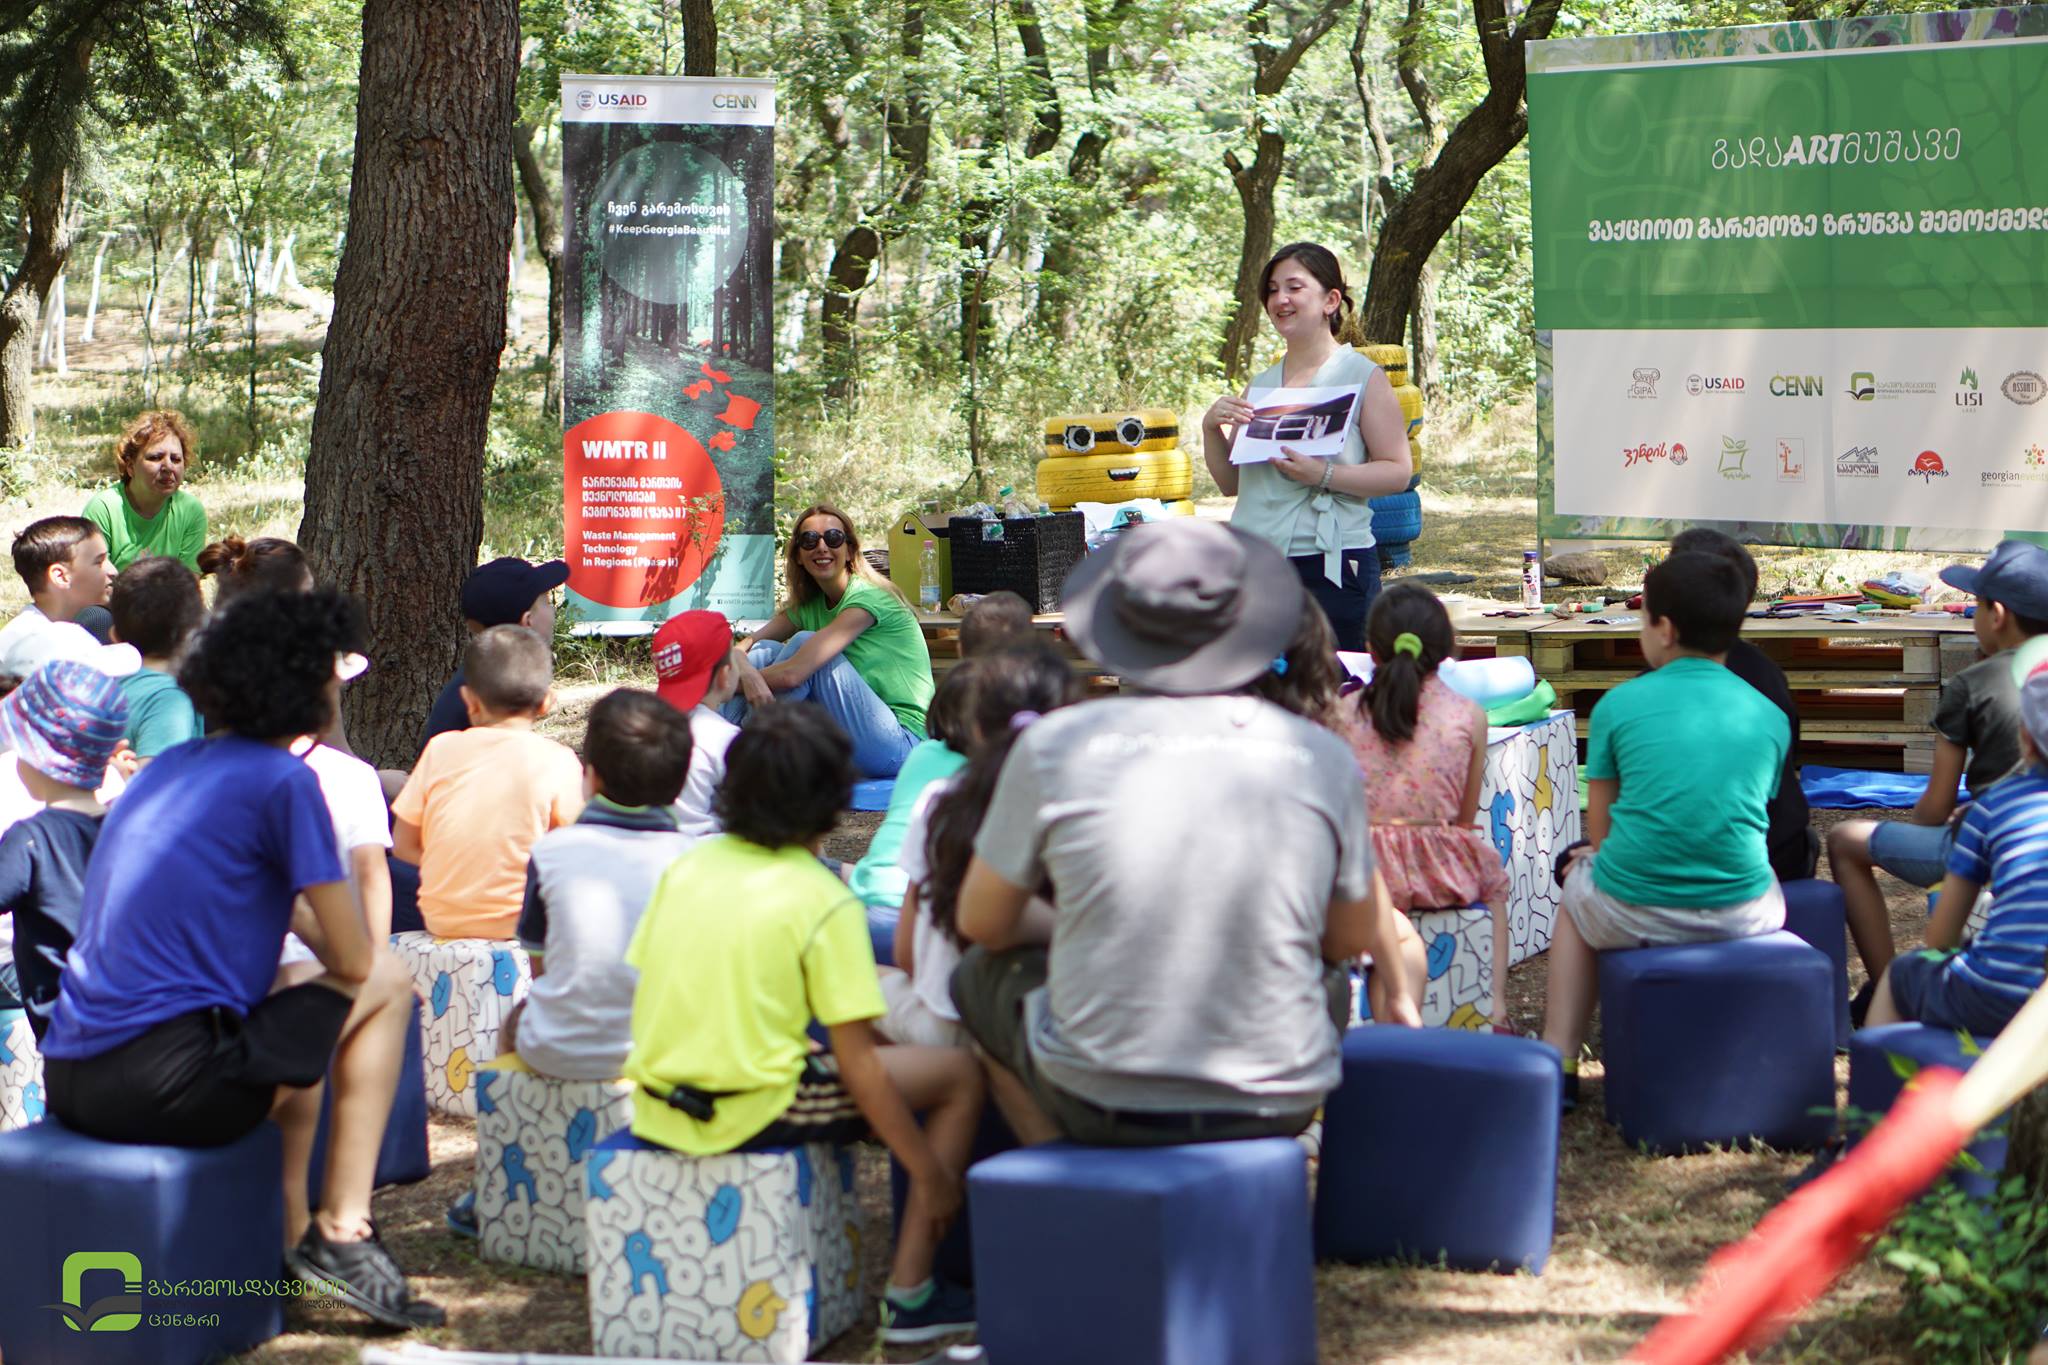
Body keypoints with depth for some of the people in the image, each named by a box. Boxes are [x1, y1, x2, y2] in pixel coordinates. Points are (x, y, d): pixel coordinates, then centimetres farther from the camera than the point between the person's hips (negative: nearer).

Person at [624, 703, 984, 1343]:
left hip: (656, 1110, 7)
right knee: (961, 1073, 6)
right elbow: (858, 1066, -11)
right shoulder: (825, 903, -10)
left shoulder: (687, 866, 6)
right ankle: (908, 1295, 4)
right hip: (752, 1115, -7)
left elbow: (642, 977, 9)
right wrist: (930, 1173, -3)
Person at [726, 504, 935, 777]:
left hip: (901, 742, -8)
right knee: (766, 650, -3)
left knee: (805, 643, -20)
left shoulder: (868, 598, -14)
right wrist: (746, 672, -25)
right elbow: (742, 647, 0)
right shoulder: (806, 606, 12)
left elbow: (792, 674, -23)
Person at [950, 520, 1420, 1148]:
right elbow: (1353, 936, 10)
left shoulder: (1054, 745, -7)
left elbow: (981, 923, 7)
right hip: (1276, 1104, 2)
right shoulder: (1322, 756, -4)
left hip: (1100, 1099, -2)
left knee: (982, 976, 30)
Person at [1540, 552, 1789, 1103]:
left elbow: (1599, 831, 4)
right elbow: (1751, 817, 15)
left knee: (1577, 886, 34)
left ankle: (1559, 1057, 25)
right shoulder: (1769, 716, 6)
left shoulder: (1619, 705, -2)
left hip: (1632, 913, -2)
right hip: (1740, 915, 2)